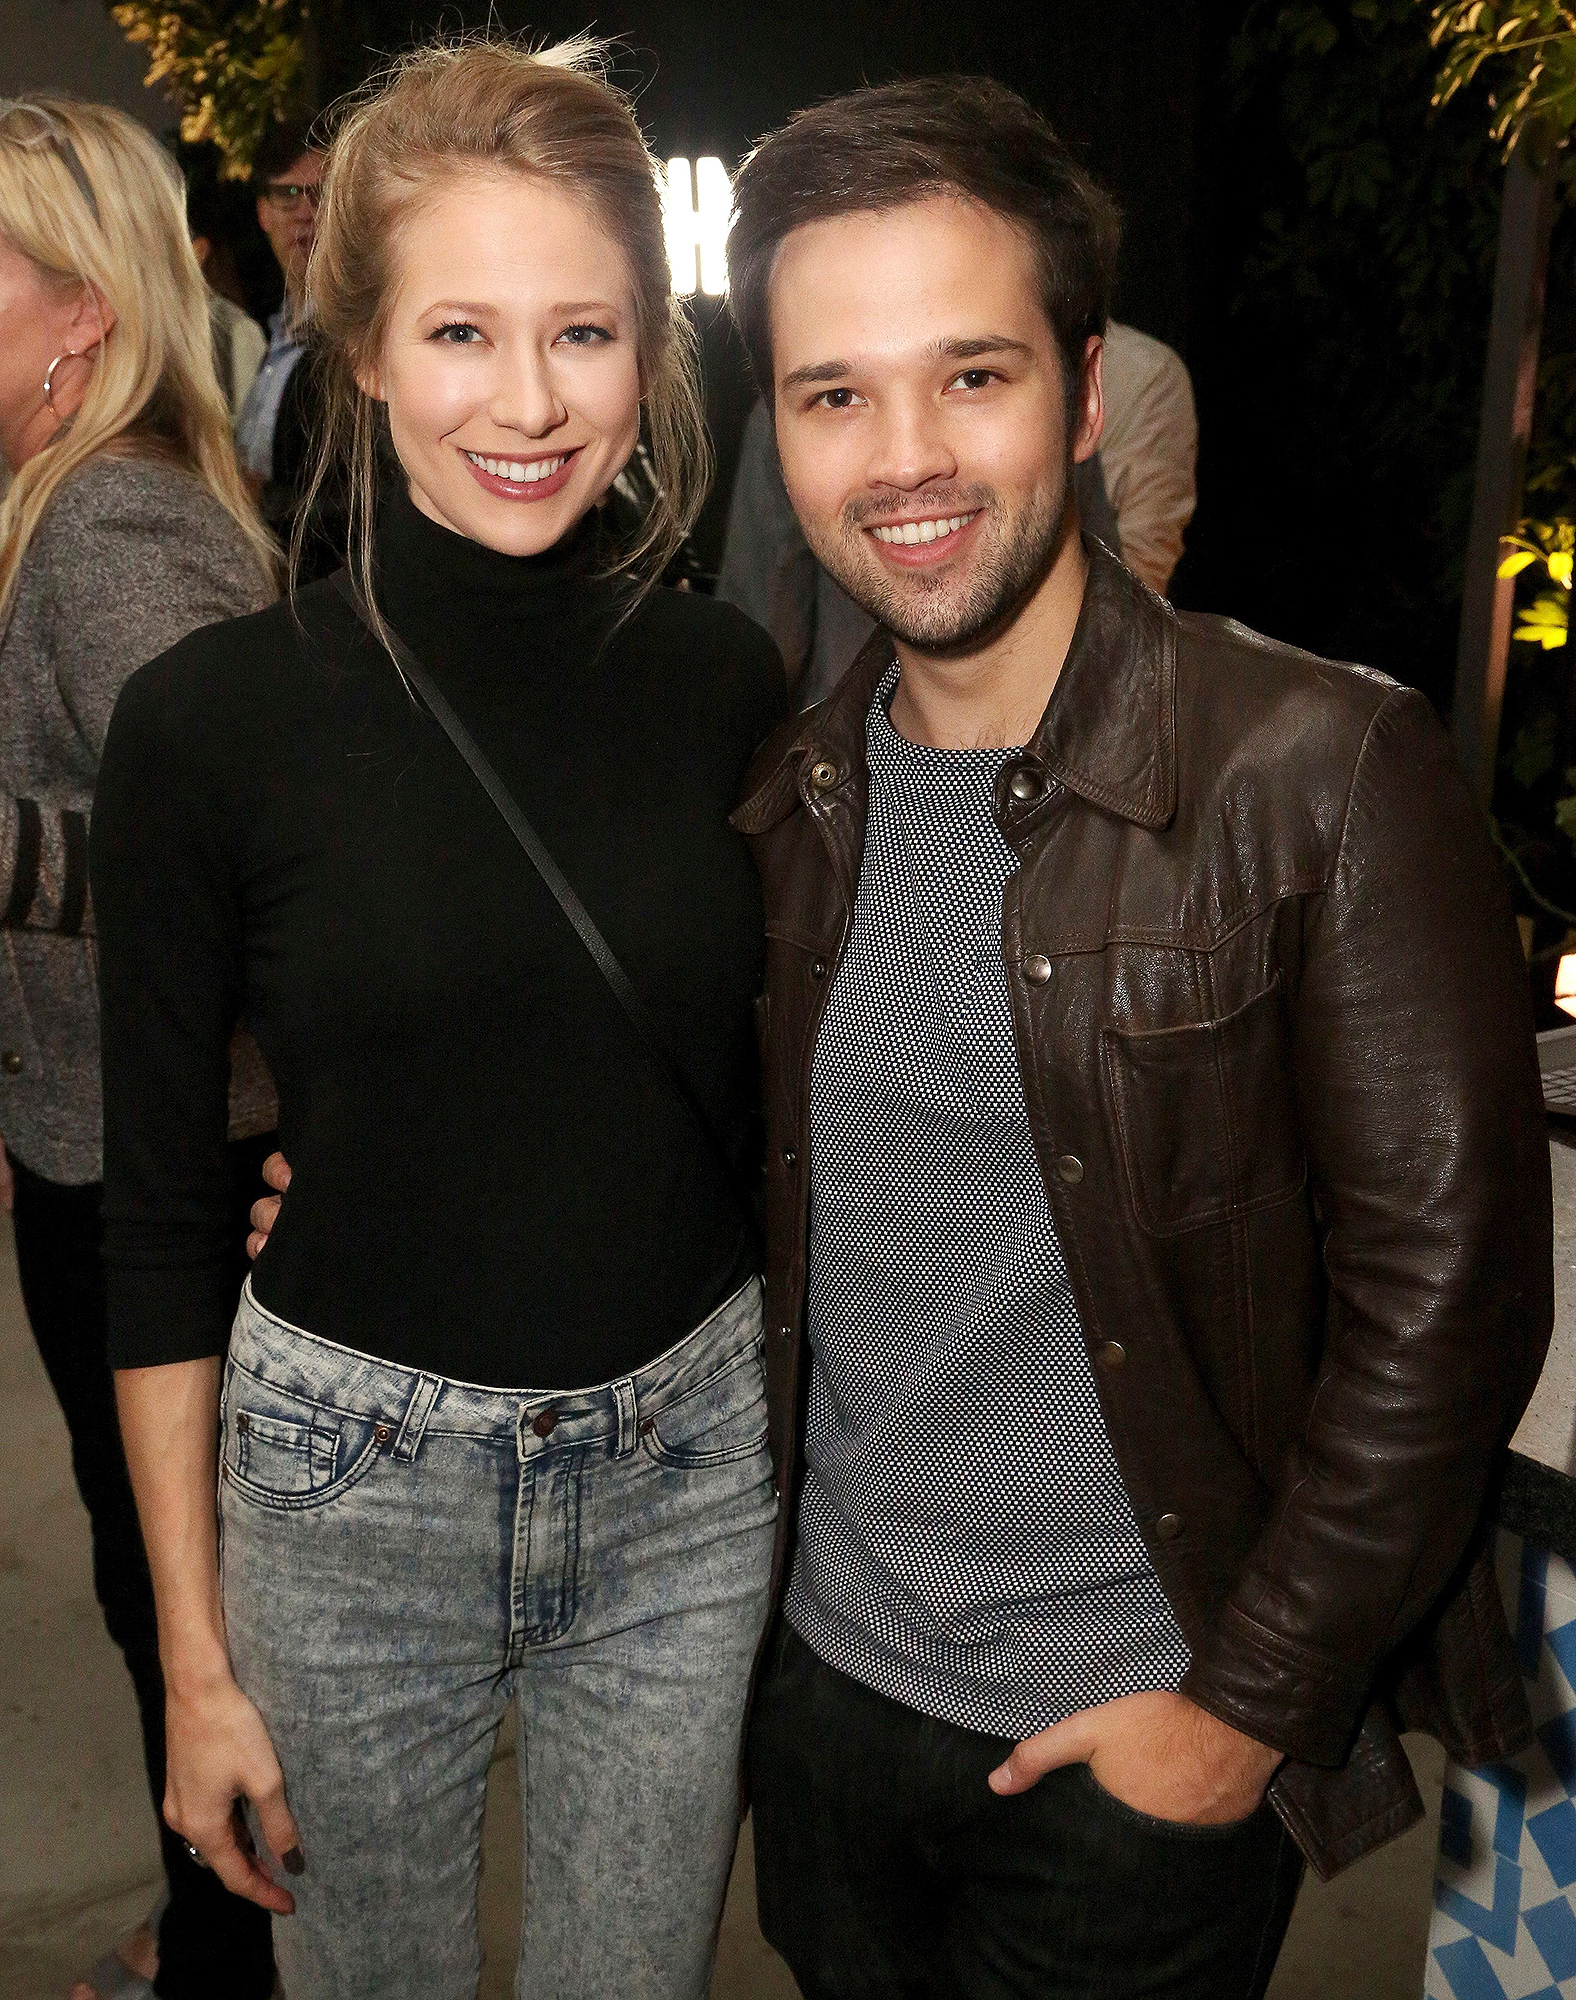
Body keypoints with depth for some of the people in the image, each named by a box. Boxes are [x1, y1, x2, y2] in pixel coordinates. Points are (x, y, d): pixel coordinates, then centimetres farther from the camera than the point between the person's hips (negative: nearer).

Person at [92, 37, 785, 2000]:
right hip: (350, 1485, -1)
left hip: (688, 1470, 2)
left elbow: (771, 1118, 5)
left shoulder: (725, 682, -5)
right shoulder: (214, 716, -12)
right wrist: (194, 1655, -3)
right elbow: (159, 1211, -6)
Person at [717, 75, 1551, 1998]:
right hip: (822, 1676, 5)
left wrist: (1253, 1704, -14)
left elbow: (1446, 1282, -17)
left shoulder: (1323, 772, -19)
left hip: (1142, 1737, -4)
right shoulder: (795, 794, -2)